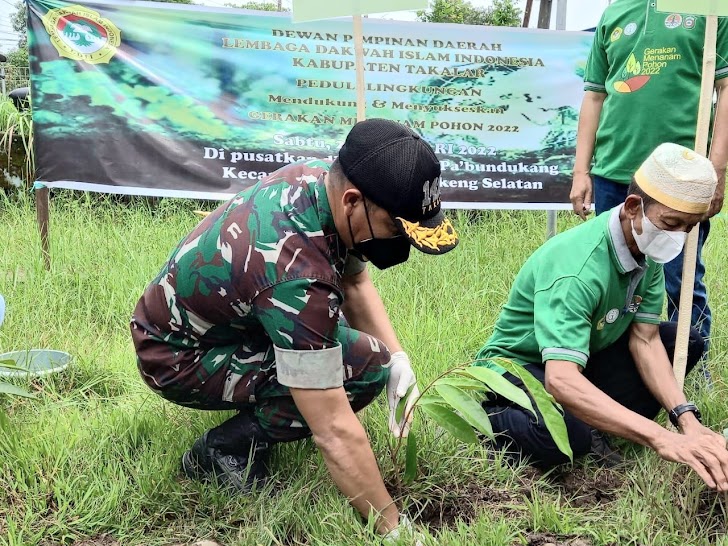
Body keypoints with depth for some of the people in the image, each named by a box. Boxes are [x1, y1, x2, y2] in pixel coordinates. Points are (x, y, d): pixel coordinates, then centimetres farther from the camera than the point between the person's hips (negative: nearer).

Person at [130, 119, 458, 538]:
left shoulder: (324, 177, -13)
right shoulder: (294, 272, -38)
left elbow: (354, 282, 4)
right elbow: (335, 432, -35)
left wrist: (398, 357, -10)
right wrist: (393, 527, -28)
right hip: (179, 358, -9)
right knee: (364, 365, -22)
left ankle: (259, 407, 14)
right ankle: (228, 449, -6)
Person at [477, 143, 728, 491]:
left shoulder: (649, 252, -9)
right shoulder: (576, 269, -35)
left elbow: (644, 340, -8)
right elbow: (561, 380, -46)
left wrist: (686, 418, -23)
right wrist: (663, 439, -52)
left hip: (586, 355, 8)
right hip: (518, 363, -8)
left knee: (687, 342, -3)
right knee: (565, 436, -38)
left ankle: (595, 426, -7)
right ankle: (486, 416, -7)